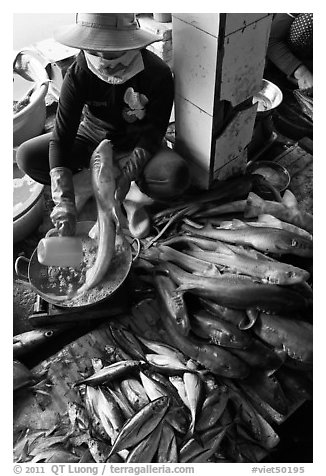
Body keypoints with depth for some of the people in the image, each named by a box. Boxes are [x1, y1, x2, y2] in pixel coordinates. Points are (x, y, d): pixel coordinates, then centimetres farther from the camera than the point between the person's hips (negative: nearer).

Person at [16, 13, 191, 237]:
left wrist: (128, 174, -31)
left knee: (176, 177, -33)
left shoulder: (157, 74, -24)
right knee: (27, 155, -18)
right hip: (91, 137, 1)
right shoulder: (78, 74, -21)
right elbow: (61, 136, -25)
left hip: (134, 145, 0)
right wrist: (64, 202, -36)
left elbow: (153, 132, -18)